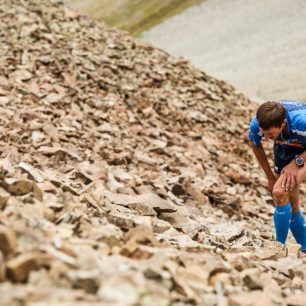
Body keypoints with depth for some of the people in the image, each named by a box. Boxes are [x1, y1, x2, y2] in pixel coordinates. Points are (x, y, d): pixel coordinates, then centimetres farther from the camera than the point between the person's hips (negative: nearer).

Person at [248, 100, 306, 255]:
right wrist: (270, 176, 3)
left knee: (280, 192, -26)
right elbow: (254, 143, -1)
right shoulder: (256, 124, -28)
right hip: (285, 149, 6)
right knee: (290, 205, 14)